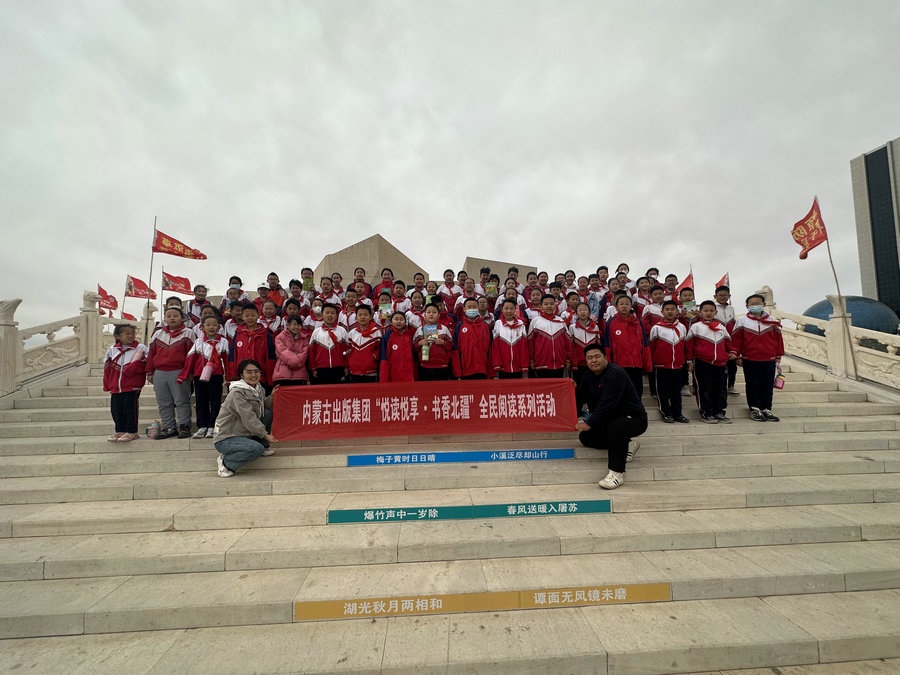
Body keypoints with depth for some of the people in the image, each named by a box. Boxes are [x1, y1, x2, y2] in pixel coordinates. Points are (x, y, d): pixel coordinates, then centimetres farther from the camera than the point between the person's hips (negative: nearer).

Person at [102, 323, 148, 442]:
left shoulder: (141, 348, -2)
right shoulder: (112, 350, 11)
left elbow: (141, 366, -9)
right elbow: (107, 368, 15)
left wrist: (127, 370, -20)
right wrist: (108, 385, 13)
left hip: (132, 386, -5)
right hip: (115, 387, 5)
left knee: (130, 408, -3)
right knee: (116, 410, 9)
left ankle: (131, 432, 8)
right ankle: (120, 431, 23)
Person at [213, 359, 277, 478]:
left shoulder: (258, 388, 5)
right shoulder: (237, 393, -21)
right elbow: (248, 417, -25)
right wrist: (265, 434, -26)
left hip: (244, 433, 8)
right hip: (225, 438, -8)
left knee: (268, 413, -3)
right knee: (256, 449, -31)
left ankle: (263, 447, 13)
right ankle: (225, 461, -5)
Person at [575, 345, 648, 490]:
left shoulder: (615, 373, -24)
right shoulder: (588, 375, 3)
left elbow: (607, 404, -32)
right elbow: (579, 398, 2)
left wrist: (589, 423, -31)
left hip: (634, 418, -9)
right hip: (608, 419, 9)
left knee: (615, 427, -39)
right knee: (585, 437, -2)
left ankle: (617, 473, -23)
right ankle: (626, 445, 13)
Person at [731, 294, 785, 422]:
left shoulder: (772, 322, 7)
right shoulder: (741, 322, -1)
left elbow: (778, 340, 9)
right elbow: (736, 340, -1)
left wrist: (778, 357, 8)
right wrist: (738, 356, -2)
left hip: (769, 360, 2)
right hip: (749, 360, -2)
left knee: (767, 386, 8)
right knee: (753, 385, 4)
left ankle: (766, 409, 16)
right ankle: (755, 409, 11)